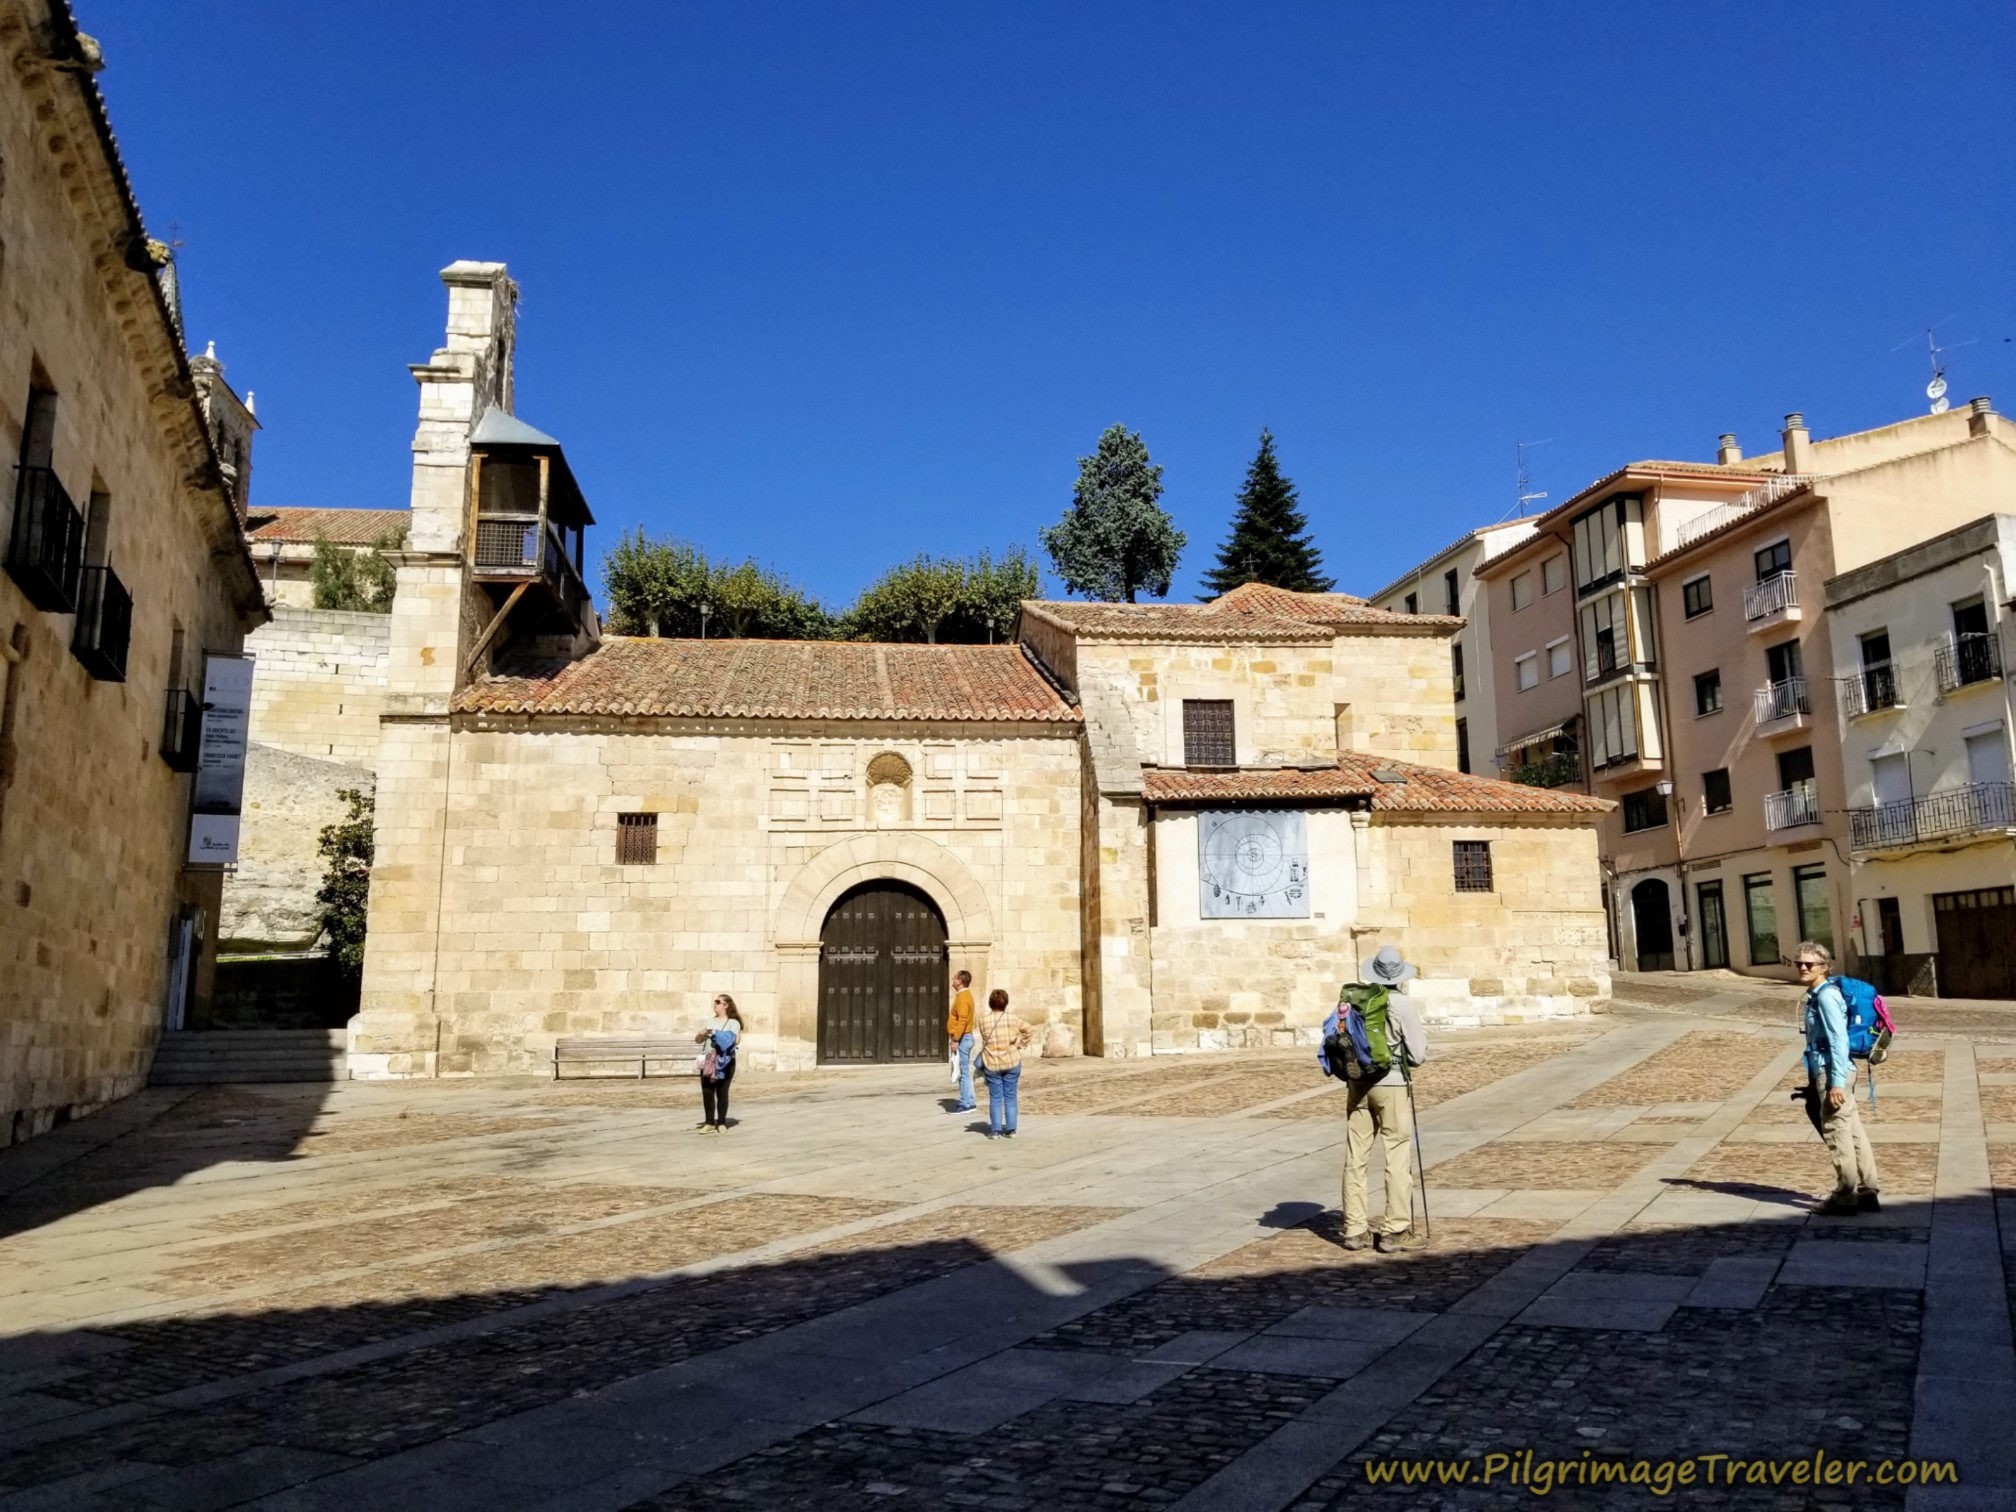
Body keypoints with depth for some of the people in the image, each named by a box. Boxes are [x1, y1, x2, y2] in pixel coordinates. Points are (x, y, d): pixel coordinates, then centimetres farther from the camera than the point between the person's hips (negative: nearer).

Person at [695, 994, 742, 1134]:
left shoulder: (733, 1023, 3)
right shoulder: (710, 1022, 17)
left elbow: (735, 1040, -11)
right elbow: (697, 1040, 18)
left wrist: (716, 1033, -16)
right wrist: (701, 1034, -5)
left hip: (725, 1062, -4)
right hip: (707, 1061, 4)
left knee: (722, 1092, -2)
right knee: (707, 1092, 1)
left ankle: (722, 1123, 6)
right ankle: (710, 1123, 8)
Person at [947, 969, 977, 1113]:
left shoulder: (962, 997, -16)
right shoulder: (965, 995, 15)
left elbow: (962, 1020, -23)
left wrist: (955, 1040, -22)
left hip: (962, 1039, -10)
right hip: (964, 1038, 10)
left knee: (963, 1072, -7)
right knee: (965, 1072, 13)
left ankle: (965, 1104, -5)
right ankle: (969, 1102, 16)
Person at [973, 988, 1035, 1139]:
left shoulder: (983, 1020, -6)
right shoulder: (1012, 1019, -4)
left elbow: (977, 1036, 0)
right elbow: (1030, 1031, 1)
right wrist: (1019, 1045, 7)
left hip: (991, 1065, 0)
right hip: (1012, 1063, 1)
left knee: (995, 1098, 6)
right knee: (1010, 1097, 8)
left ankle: (995, 1130, 6)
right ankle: (1010, 1130, 10)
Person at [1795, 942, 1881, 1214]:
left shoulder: (1826, 996, -15)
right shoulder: (1816, 995, 13)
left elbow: (1839, 1041, -19)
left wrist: (1836, 1082, -20)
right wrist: (1814, 1080, 21)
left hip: (1833, 1072, -10)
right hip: (1824, 1071, 10)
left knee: (1837, 1132, -1)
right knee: (1852, 1131, 14)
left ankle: (1846, 1197, 7)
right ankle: (1867, 1192, 21)